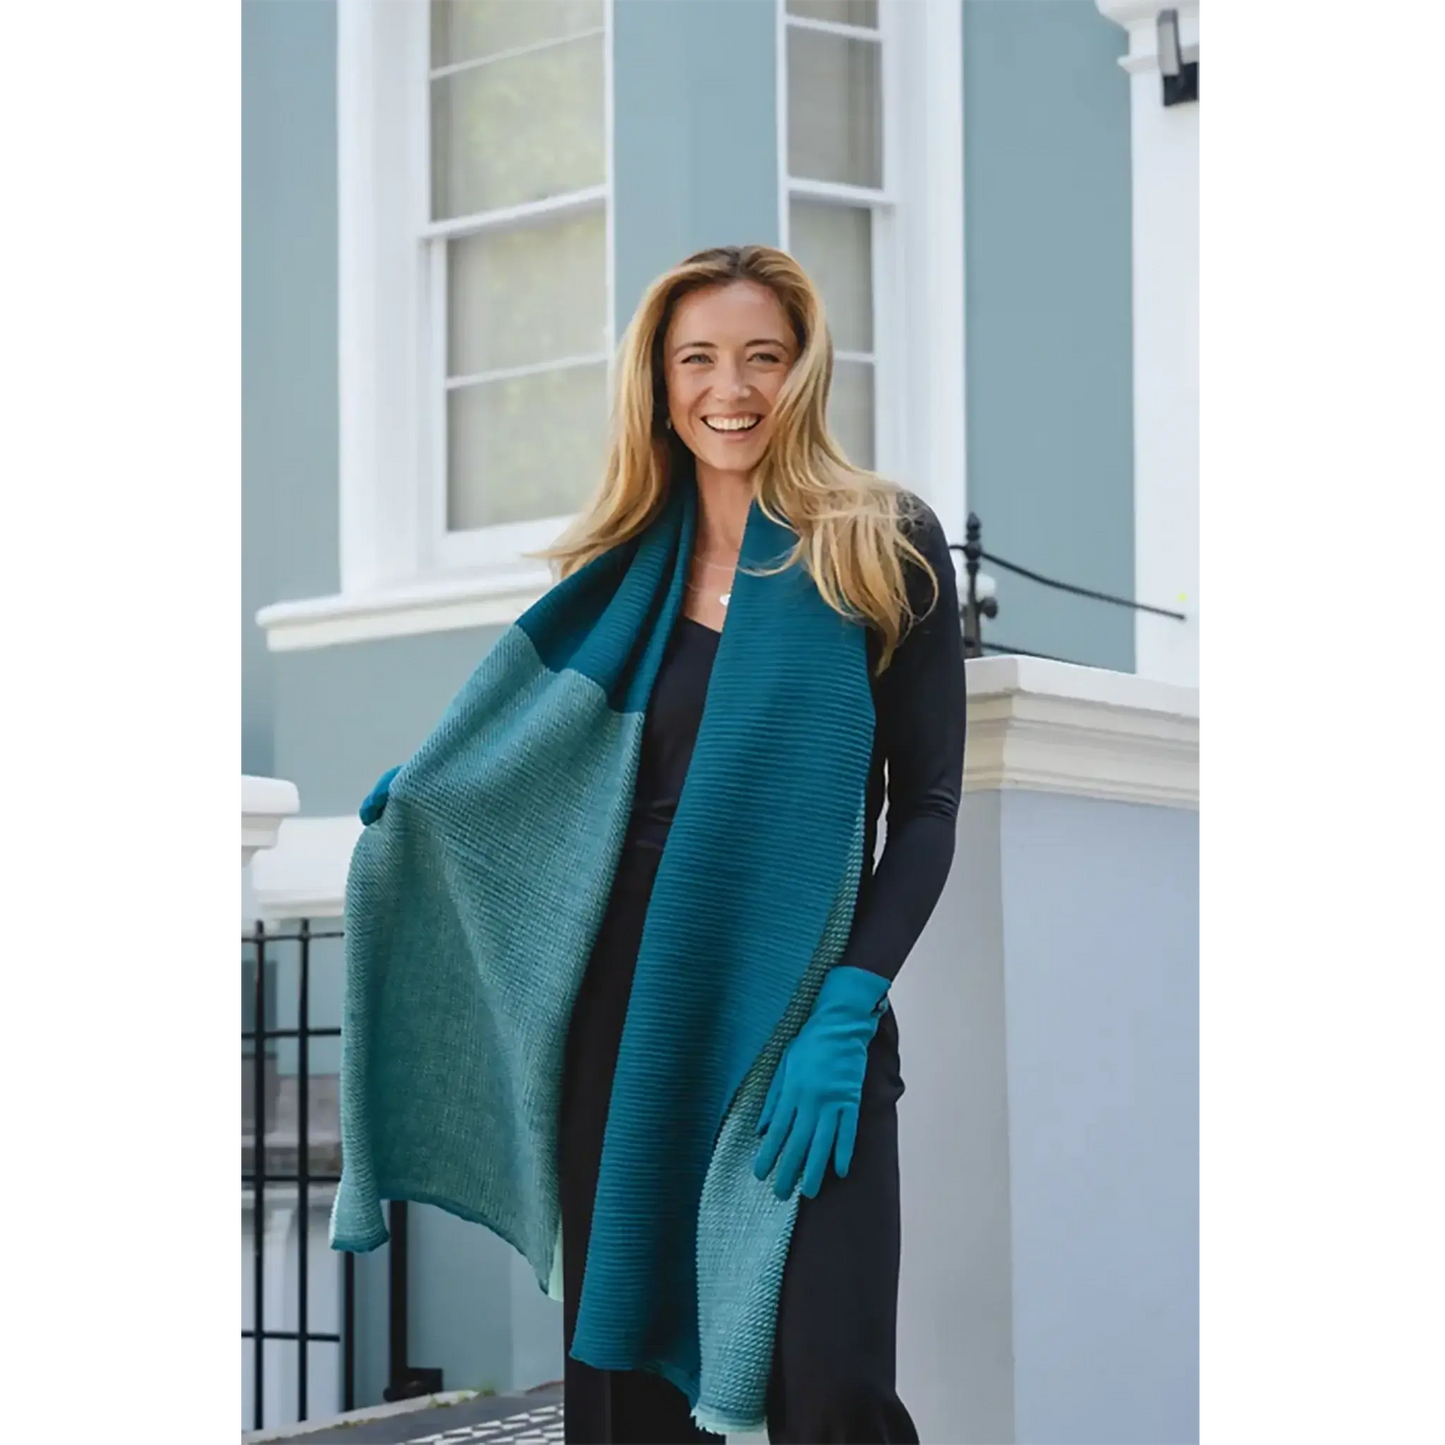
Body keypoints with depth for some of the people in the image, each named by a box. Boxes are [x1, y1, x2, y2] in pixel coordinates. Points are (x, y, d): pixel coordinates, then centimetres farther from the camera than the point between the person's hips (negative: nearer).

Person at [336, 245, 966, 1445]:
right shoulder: (631, 565, 12)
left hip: (801, 1017, -3)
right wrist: (438, 789, 1)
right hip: (625, 1011, 4)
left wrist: (846, 1012, -12)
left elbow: (927, 805, -2)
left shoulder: (884, 546, 1)